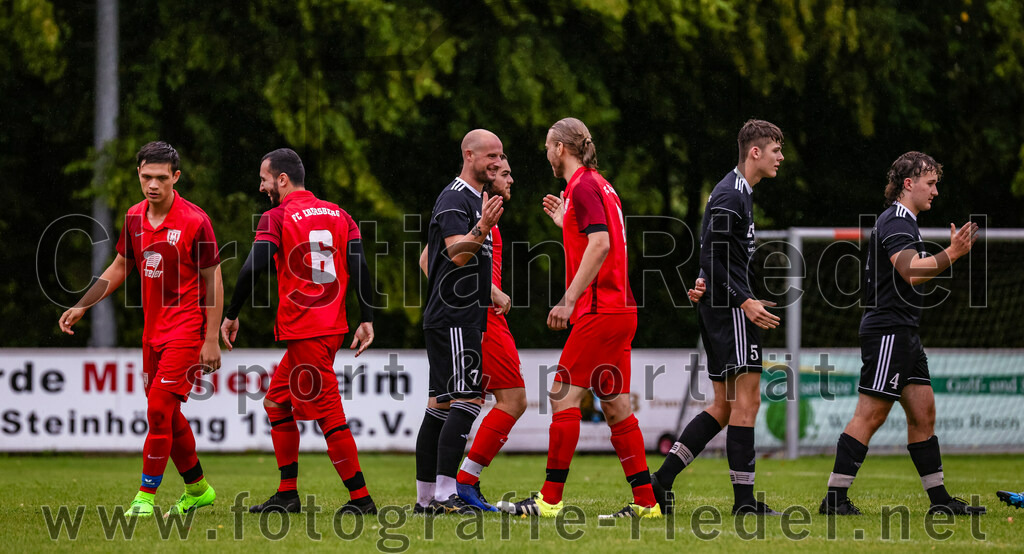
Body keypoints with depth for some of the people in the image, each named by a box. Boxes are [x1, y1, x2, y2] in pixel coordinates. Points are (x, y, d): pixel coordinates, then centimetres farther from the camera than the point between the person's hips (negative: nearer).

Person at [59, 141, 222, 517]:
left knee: (159, 408, -14)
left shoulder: (194, 221, -13)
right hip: (153, 329, 7)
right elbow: (119, 268, 19)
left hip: (186, 328, -7)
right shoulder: (135, 218, 5)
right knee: (167, 415, 11)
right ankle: (197, 489, 27)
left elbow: (213, 281, -9)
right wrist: (81, 307, 12)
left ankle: (145, 497, -8)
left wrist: (212, 340, -11)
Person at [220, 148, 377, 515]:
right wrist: (367, 320, 5)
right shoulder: (338, 215, 12)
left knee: (328, 415, -6)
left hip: (304, 333, -8)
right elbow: (359, 267, 5)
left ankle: (360, 498, -6)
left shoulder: (277, 218, -7)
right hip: (332, 327, 8)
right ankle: (287, 495, 18)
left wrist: (231, 316, -5)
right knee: (277, 402, 18)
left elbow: (253, 268, -15)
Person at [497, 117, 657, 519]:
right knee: (615, 406, 9)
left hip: (599, 311, -10)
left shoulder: (583, 186, -10)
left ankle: (550, 500, -10)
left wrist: (569, 300, -24)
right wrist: (565, 222, 31)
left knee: (564, 396, -8)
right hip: (620, 309, 10)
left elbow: (601, 243, -22)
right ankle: (646, 501, 6)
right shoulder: (599, 185, 19)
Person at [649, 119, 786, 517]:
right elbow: (712, 257, -20)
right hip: (729, 309, -11)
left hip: (721, 309, 11)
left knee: (725, 406, 11)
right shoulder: (730, 195, -14)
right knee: (746, 401, -8)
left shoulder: (741, 192, 19)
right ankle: (744, 500, -8)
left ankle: (661, 481, 9)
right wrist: (744, 301, -23)